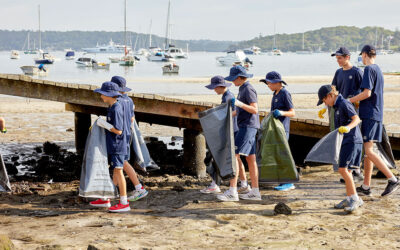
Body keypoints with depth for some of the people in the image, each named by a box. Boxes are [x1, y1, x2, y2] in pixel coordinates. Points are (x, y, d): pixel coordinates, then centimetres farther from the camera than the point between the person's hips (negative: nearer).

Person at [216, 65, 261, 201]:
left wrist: (239, 103, -30)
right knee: (250, 158, 10)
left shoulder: (248, 89, -12)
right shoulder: (242, 89, 18)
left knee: (234, 155, -15)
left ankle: (232, 192, -18)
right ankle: (255, 191, 14)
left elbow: (255, 109, -20)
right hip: (245, 127, 10)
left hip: (248, 127, -10)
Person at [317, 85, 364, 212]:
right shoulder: (338, 106, 18)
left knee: (343, 169, -15)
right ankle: (349, 198, 18)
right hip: (346, 141, 10)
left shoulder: (344, 103, -11)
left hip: (352, 140, -10)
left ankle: (355, 198, -9)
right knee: (344, 170, 11)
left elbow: (356, 118, -23)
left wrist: (348, 127, -39)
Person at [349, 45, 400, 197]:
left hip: (370, 114, -10)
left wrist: (349, 100, -9)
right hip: (377, 114, 10)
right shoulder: (378, 70, 19)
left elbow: (367, 93, -19)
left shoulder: (369, 69, -10)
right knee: (368, 151, 10)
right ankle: (366, 187, 13)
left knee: (369, 151, -14)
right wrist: (356, 100, 27)